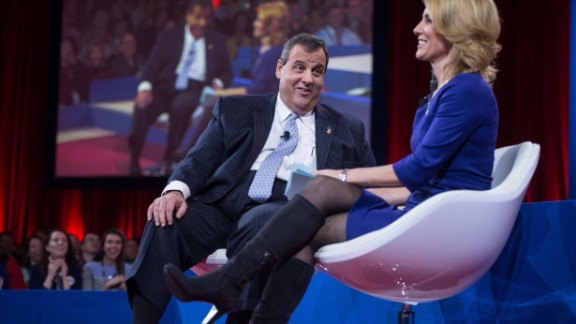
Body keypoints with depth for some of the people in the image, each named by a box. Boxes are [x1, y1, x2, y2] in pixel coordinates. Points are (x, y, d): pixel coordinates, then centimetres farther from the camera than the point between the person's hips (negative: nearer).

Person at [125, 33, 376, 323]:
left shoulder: (347, 130, 23)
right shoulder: (236, 110, 22)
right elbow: (200, 160, 13)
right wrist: (176, 189, -10)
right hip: (225, 203, 2)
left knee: (260, 223, -38)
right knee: (165, 222, -29)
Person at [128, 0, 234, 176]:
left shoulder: (217, 41, 16)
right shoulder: (168, 37, 13)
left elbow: (227, 71, 17)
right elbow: (153, 65, 3)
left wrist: (218, 82, -8)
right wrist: (145, 87, -18)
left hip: (194, 90, -1)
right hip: (166, 88, 1)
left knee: (182, 105, -38)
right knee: (142, 107, -32)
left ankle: (168, 160, -26)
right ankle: (134, 165, -27)